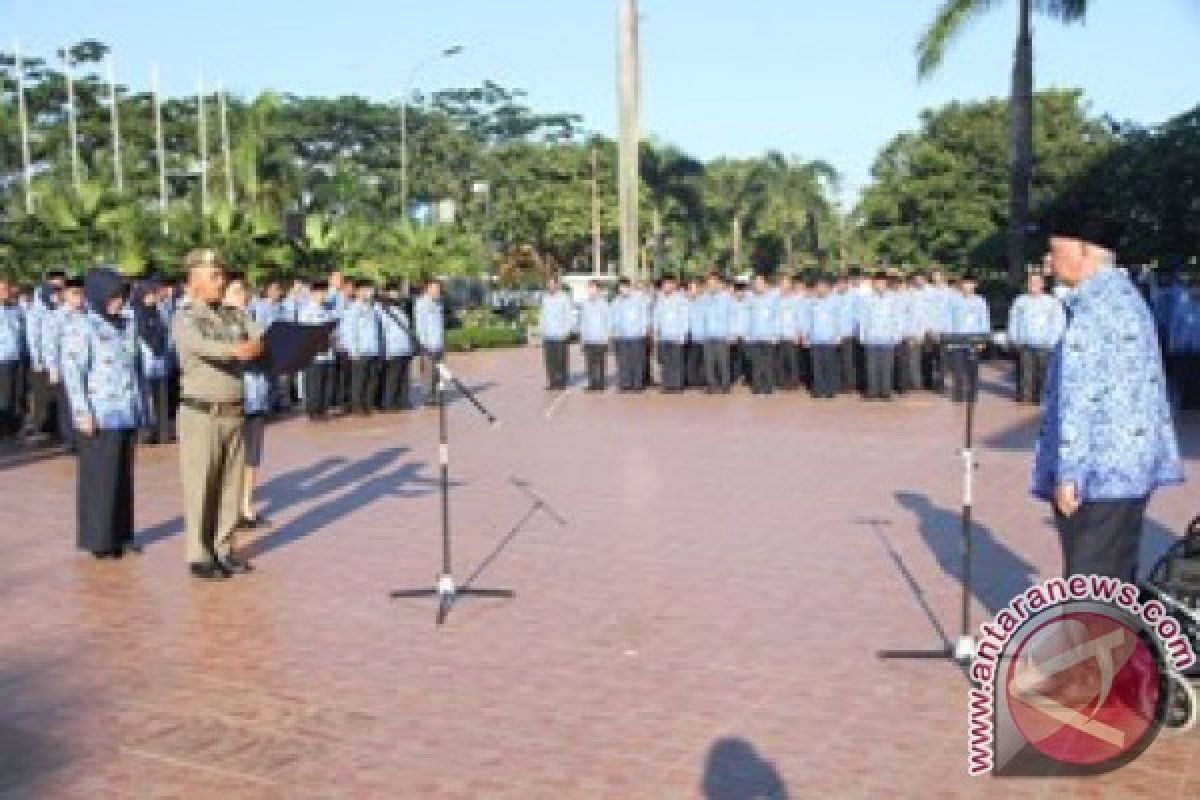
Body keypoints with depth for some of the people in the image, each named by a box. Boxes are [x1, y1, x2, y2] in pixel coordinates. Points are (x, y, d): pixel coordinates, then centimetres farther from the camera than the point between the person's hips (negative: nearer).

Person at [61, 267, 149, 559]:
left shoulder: (127, 325, 13)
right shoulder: (81, 326, -6)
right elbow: (72, 371, -11)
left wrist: (143, 403, 15)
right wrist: (83, 412, -16)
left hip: (128, 414, 6)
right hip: (101, 415, -6)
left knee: (124, 476, 10)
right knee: (99, 477, 1)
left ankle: (122, 534, 19)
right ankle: (98, 538, 10)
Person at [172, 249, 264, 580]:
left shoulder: (233, 318, 11)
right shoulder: (185, 319, -8)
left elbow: (261, 341, 2)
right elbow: (199, 344, -28)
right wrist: (236, 350, -45)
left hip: (234, 413, 6)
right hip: (201, 414, -6)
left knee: (231, 484, 9)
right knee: (201, 488, 1)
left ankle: (223, 549, 20)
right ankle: (200, 556, 9)